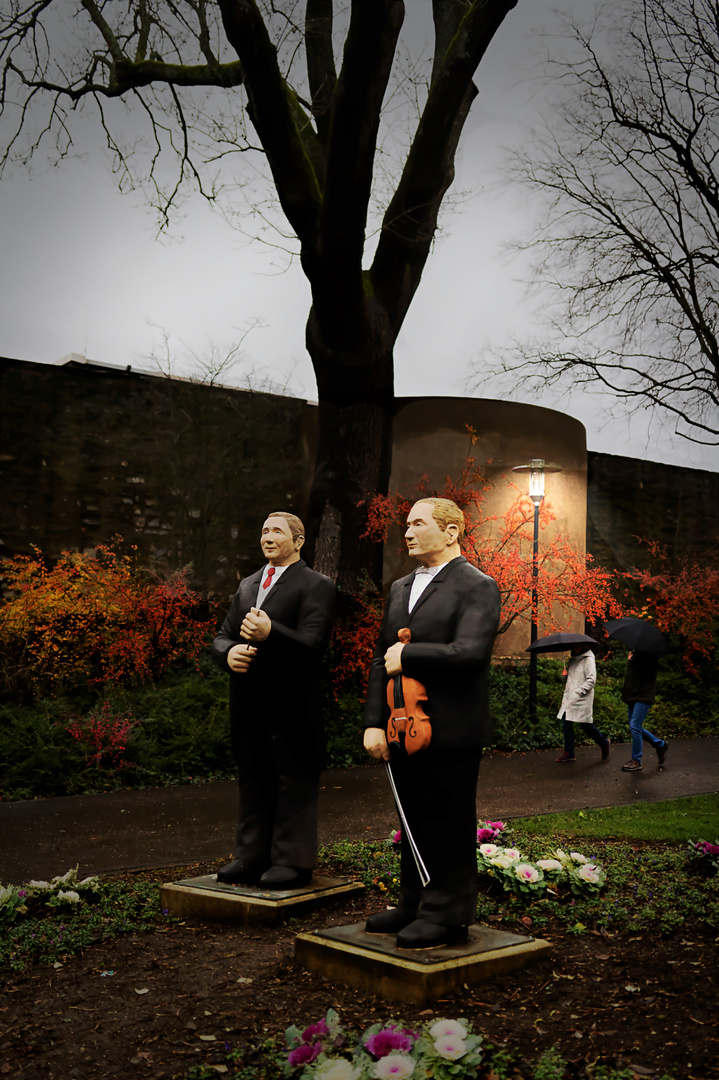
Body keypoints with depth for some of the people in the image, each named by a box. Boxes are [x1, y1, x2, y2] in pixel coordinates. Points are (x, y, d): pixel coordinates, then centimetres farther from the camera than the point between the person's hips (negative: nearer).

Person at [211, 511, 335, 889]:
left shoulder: (316, 586, -3)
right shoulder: (247, 585, 19)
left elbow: (312, 644, -15)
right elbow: (222, 637, 16)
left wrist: (270, 632, -31)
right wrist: (228, 652, -9)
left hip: (291, 705, -7)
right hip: (249, 705, 7)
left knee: (294, 782, 0)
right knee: (252, 779, 14)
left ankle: (293, 861, 9)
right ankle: (253, 856, 24)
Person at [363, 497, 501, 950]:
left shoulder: (478, 587, -8)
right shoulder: (400, 588, 16)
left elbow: (469, 653, -22)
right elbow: (382, 660, 15)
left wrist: (408, 654, -13)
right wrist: (375, 722, 6)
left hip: (451, 733, -7)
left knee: (448, 824, 1)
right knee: (413, 822, 15)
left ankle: (448, 914, 13)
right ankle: (414, 905, 28)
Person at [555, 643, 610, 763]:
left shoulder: (588, 660, -8)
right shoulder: (572, 660, 16)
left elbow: (591, 680, -13)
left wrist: (579, 691, -17)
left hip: (582, 699, -7)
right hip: (569, 698, 7)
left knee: (586, 725, -3)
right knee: (566, 723, 2)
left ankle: (604, 744, 21)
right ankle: (568, 752, 9)